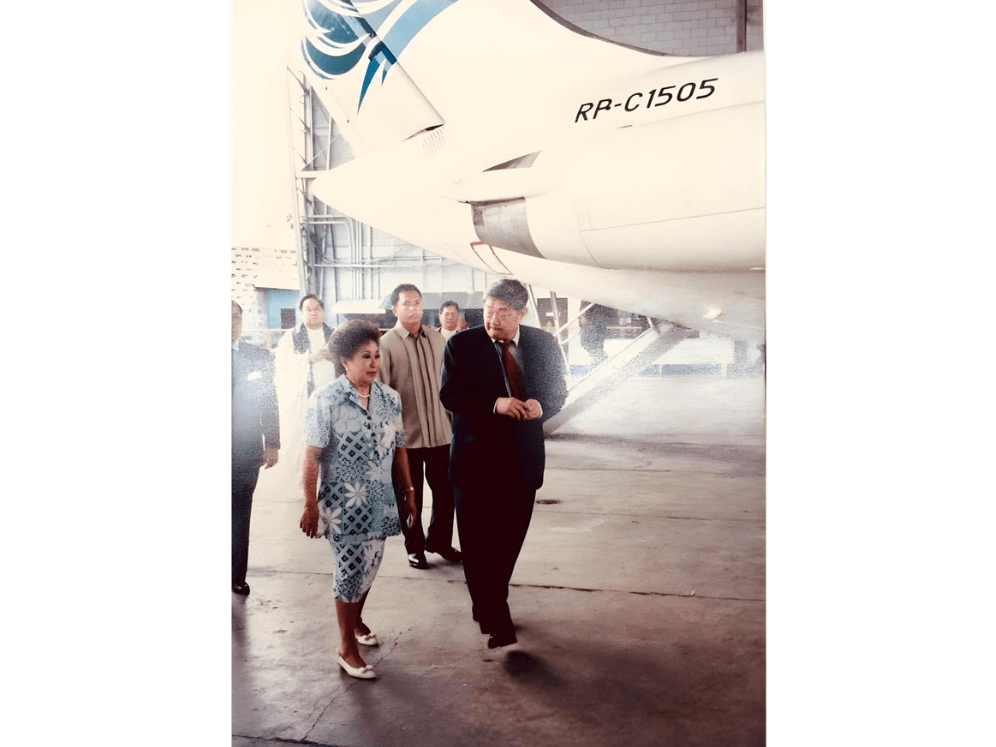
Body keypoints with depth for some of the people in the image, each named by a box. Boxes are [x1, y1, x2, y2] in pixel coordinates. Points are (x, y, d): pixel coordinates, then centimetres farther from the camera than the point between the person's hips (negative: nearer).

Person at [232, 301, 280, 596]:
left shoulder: (260, 357, 5)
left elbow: (270, 403, 6)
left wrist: (272, 444, 2)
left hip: (246, 451, 1)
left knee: (240, 516, 7)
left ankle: (237, 576, 17)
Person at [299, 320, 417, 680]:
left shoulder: (390, 398, 2)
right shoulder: (325, 400, -12)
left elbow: (398, 450, 9)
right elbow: (312, 457, -12)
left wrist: (409, 493, 11)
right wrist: (310, 506, -13)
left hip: (379, 502, 5)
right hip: (343, 504, -5)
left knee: (369, 567, 16)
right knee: (351, 570, 1)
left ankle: (355, 620, 43)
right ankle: (347, 647, 19)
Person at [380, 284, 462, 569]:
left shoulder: (437, 338, 6)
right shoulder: (386, 344, -7)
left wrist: (455, 415, 12)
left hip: (440, 431, 4)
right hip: (406, 435, -3)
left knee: (446, 490, 11)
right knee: (409, 494, 10)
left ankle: (439, 540, 32)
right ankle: (414, 546, 29)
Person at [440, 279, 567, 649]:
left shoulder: (544, 344, 3)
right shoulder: (461, 345, -6)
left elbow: (558, 389, 10)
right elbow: (449, 395, -10)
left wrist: (541, 405, -13)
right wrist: (494, 404, -23)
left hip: (523, 459, 3)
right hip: (476, 459, -3)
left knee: (509, 539, 13)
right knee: (477, 542, 0)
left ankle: (490, 603, 34)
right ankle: (494, 618, 12)